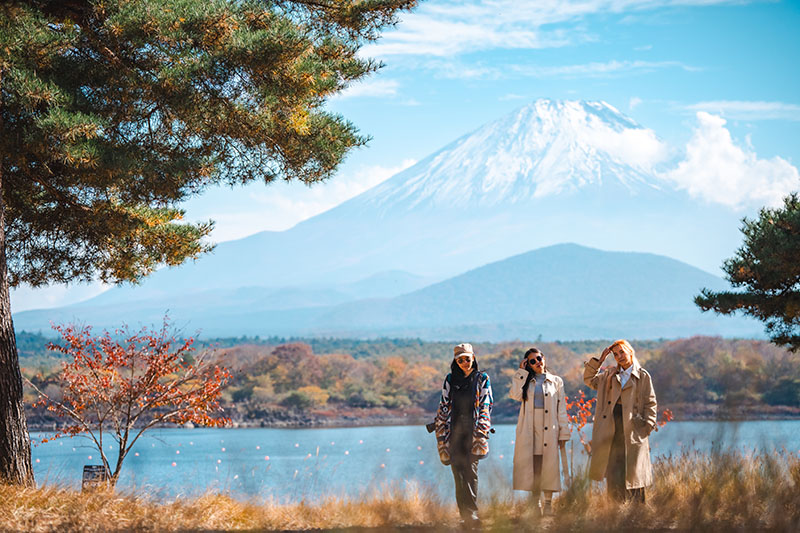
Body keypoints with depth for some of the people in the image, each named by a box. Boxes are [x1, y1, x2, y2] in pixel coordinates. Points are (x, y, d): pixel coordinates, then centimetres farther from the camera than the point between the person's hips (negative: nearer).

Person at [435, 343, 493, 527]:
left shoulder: (482, 379, 8)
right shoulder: (450, 380, 15)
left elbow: (485, 405, 2)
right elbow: (444, 406, 16)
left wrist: (480, 431, -8)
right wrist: (440, 428, 8)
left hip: (473, 430, -2)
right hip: (455, 431, 2)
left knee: (470, 470, -12)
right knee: (459, 472, -4)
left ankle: (471, 514, -13)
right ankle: (466, 515, -2)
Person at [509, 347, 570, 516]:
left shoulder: (556, 381, 11)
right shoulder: (526, 381, 13)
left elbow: (561, 409, 9)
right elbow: (515, 395, -7)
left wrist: (563, 433, 2)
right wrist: (521, 372, -2)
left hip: (549, 431, -1)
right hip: (529, 432, 1)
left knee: (548, 467, -4)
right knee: (532, 468, -1)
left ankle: (548, 503, 1)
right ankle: (535, 503, 6)